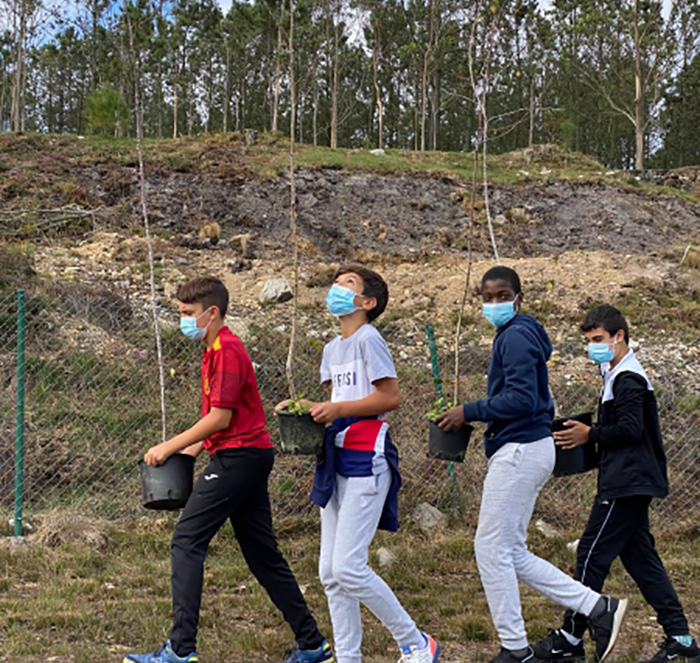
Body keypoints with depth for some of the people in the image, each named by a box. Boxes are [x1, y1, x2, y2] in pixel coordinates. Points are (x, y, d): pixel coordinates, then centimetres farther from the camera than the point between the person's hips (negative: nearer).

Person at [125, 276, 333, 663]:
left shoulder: (226, 350, -13)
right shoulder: (217, 350, 18)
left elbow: (220, 419, -17)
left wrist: (170, 447, -11)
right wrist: (188, 449, 12)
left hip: (237, 456, -10)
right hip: (251, 457, 10)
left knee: (186, 542, -9)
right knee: (262, 553, 12)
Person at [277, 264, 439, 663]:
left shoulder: (368, 339, -9)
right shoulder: (333, 349, 17)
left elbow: (391, 397, -15)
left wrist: (338, 409, -18)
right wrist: (308, 408, 4)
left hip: (367, 461, -9)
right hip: (338, 461, 9)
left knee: (348, 568, -12)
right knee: (330, 573, 7)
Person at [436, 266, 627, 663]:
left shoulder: (515, 336, -12)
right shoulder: (523, 334, 21)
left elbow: (522, 398, -22)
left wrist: (469, 413, -15)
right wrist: (475, 415, 18)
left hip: (519, 451, -11)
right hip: (529, 449, 11)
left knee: (492, 548, -4)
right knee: (512, 553, 11)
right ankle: (598, 608, 10)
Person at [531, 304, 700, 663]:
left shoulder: (628, 379, -14)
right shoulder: (618, 375, 17)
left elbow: (631, 429, -22)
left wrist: (590, 435, -14)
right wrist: (589, 434, 9)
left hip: (626, 484, -11)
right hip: (630, 483, 11)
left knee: (591, 555, -5)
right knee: (640, 558, 11)